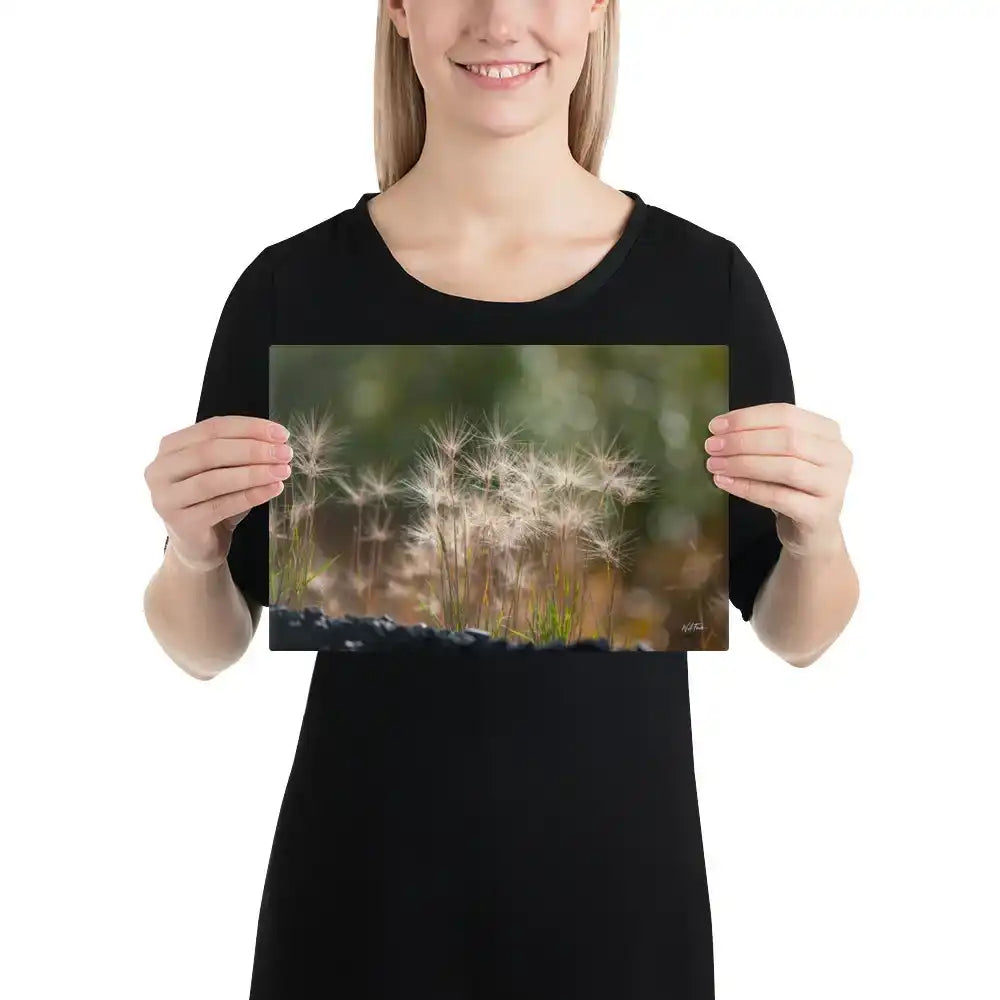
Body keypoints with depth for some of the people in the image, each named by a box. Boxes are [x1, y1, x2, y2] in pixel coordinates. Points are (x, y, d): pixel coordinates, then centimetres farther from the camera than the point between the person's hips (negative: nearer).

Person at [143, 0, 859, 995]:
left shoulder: (703, 279, -8)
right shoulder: (293, 287, -9)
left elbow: (793, 633, 1)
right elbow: (208, 646, 0)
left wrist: (818, 536, -19)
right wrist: (193, 553, -19)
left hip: (619, 883, 1)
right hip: (362, 894, 0)